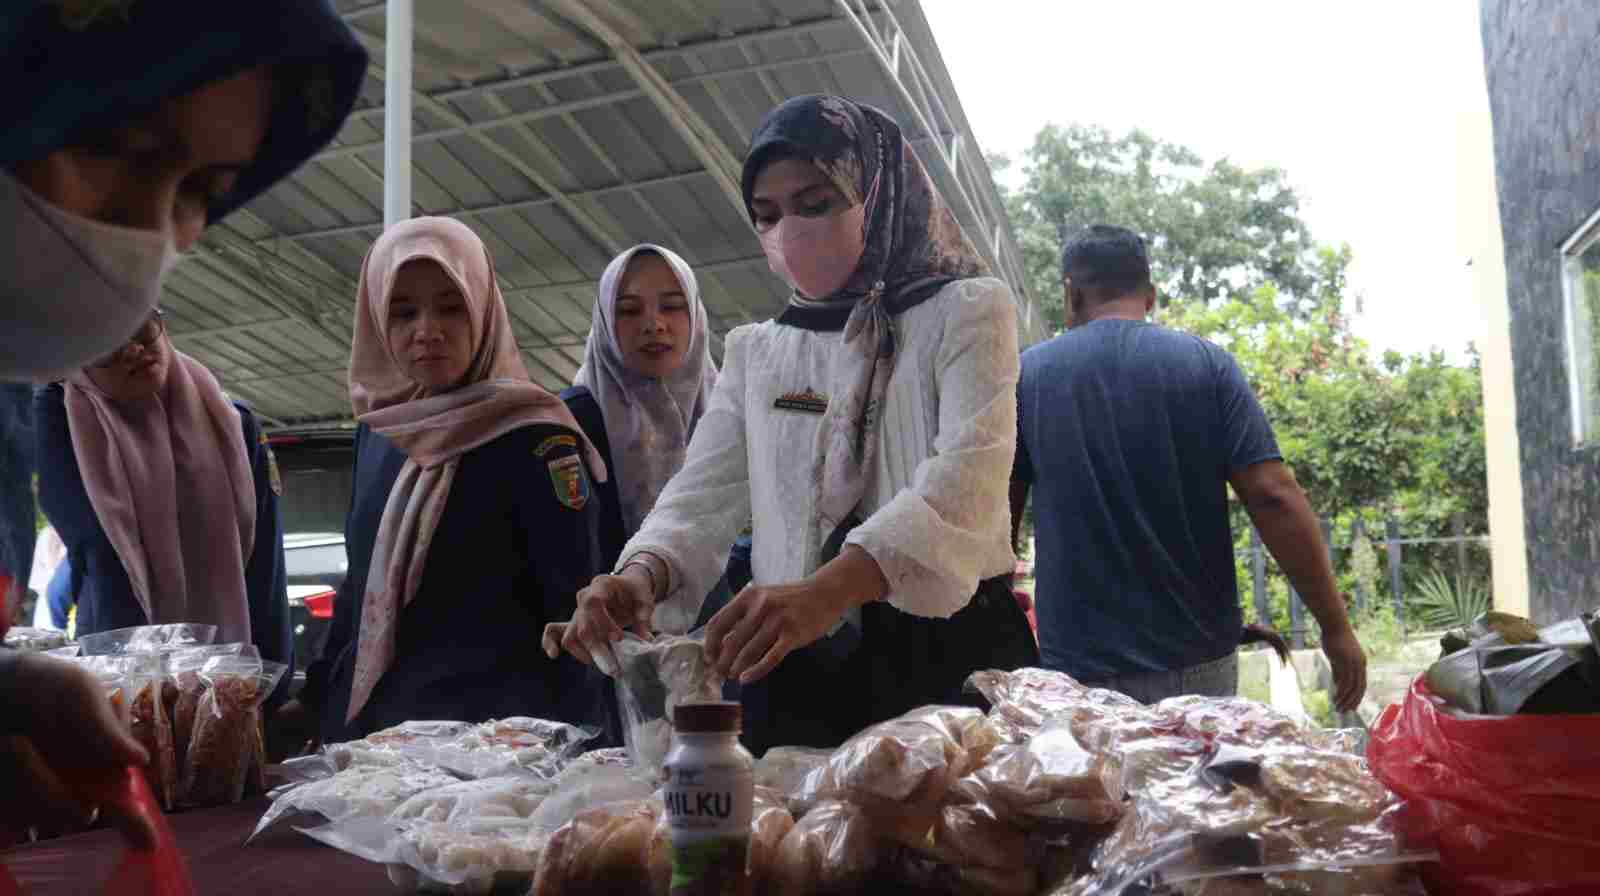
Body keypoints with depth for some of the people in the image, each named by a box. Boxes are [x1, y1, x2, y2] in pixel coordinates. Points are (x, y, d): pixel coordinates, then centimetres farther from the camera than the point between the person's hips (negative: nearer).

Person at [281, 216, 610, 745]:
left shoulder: (533, 437, -12)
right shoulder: (378, 431, 7)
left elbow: (575, 605, -16)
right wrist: (319, 702, 13)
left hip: (494, 728, -6)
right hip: (370, 726, 6)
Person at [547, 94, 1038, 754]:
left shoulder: (966, 312, 0)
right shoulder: (755, 353, 14)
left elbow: (965, 478, -18)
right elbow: (703, 497, 2)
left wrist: (824, 591, -35)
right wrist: (642, 576, -22)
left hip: (946, 650, -3)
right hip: (792, 667, 3)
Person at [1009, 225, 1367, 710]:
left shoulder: (1026, 373, -1)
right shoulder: (1207, 364, -1)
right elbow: (1274, 498, -8)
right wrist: (1336, 628, -1)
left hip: (1077, 668, -1)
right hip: (1197, 661, 1)